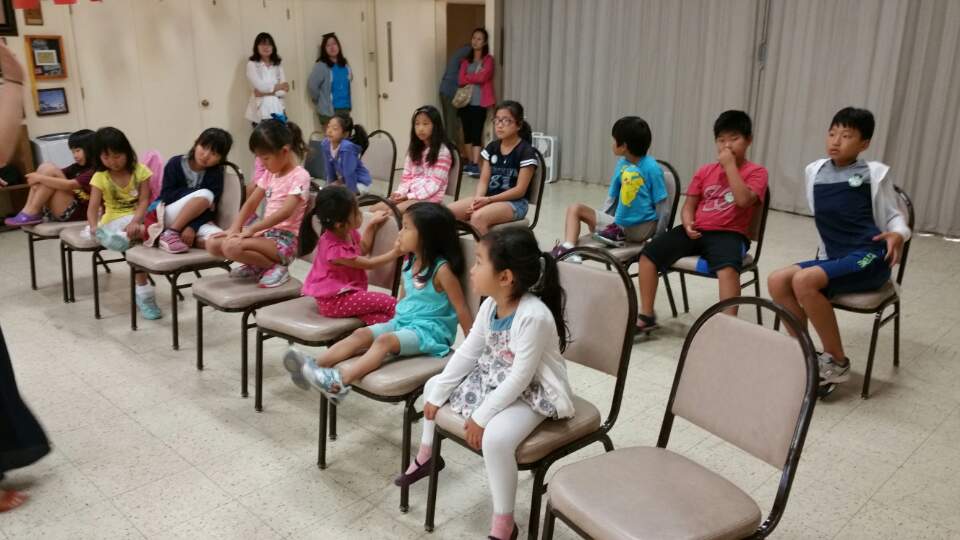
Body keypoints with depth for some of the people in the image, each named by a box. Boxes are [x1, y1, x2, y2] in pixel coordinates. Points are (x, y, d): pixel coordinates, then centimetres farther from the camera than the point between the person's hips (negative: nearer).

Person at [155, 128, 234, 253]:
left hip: (196, 221, 2)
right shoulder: (176, 163, -2)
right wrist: (197, 193, -19)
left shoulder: (216, 173, -2)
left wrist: (192, 227, -27)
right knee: (205, 195, -29)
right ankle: (169, 234, -24)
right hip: (168, 216, -1)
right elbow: (167, 196, -10)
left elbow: (210, 209, -12)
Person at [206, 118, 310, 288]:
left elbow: (285, 212, -24)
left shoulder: (300, 176, -12)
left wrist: (252, 228, -24)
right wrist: (235, 229, -5)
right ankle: (257, 265, 9)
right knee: (213, 244, -5)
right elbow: (250, 203, 10)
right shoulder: (270, 174, 14)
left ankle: (275, 267, -9)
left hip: (285, 239, -8)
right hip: (266, 232, 8)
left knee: (231, 247, -29)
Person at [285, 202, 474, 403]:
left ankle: (339, 381, -46)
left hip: (429, 330, -8)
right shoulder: (410, 262, 8)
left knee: (385, 340, -31)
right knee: (361, 334, -12)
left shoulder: (441, 269, -16)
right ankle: (315, 366, -25)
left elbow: (462, 310, -15)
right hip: (402, 321, 8)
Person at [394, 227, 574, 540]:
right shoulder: (491, 304, -6)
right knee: (433, 386, 16)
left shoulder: (534, 315, -33)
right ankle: (426, 456, 40)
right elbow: (468, 351, 2)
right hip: (494, 380, 9)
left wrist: (482, 415, -25)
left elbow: (520, 377, -30)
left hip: (530, 393, -9)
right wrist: (438, 392, 3)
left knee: (495, 437, -34)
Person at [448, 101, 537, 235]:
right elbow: (484, 180, 7)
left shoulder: (526, 151, -7)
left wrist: (489, 199, -20)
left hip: (515, 202, -6)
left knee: (478, 217, -36)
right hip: (488, 198, 6)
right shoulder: (492, 148, 11)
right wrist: (478, 199, -15)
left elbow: (520, 190, -12)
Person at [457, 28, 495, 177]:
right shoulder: (465, 60, 14)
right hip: (465, 101, 5)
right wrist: (475, 78, -8)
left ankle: (476, 165, -15)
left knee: (477, 133, -11)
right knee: (467, 133, 8)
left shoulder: (488, 60, 1)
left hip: (480, 103, -5)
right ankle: (470, 163, 17)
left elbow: (482, 77, -14)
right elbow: (460, 81, 2)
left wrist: (468, 76, 0)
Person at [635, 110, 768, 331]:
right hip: (697, 231, 4)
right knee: (648, 253, -13)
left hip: (729, 234, -4)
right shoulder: (705, 171, 16)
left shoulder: (756, 172, 3)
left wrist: (730, 165, -12)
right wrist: (688, 224, -7)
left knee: (728, 268, -38)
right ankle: (646, 316, -3)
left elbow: (743, 200, -17)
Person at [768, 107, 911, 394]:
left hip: (869, 258, -5)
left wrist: (898, 235, -17)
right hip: (833, 258, 6)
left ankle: (837, 362, -13)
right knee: (777, 281, -18)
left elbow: (893, 217, 5)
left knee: (804, 281, -29)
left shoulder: (874, 173, 0)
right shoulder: (814, 171, 12)